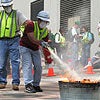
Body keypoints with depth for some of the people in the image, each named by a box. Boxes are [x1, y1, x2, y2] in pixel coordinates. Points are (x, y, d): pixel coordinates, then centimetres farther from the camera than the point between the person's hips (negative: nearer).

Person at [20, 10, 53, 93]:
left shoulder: (46, 31, -3)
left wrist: (48, 58, -4)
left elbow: (45, 45, 0)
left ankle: (36, 85, 13)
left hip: (35, 49, 6)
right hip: (25, 47, -6)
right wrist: (41, 42, -45)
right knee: (28, 65, -18)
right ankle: (28, 85, -23)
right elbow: (31, 38, -32)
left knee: (38, 67, 1)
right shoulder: (31, 25, -21)